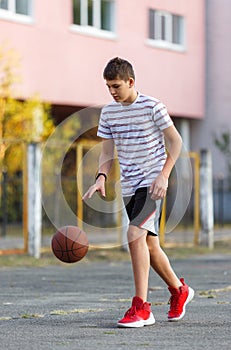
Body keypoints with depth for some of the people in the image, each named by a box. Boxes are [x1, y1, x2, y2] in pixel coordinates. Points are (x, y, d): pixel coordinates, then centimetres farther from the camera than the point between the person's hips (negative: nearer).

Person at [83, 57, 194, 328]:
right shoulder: (108, 112, 7)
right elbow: (107, 151, 9)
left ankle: (141, 308, -21)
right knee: (149, 244, 13)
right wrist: (101, 178, -10)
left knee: (135, 235, -23)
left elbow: (175, 141, -4)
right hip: (129, 186, 6)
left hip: (151, 183, -6)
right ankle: (179, 290, 37)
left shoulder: (152, 107, -8)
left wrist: (163, 175, -15)